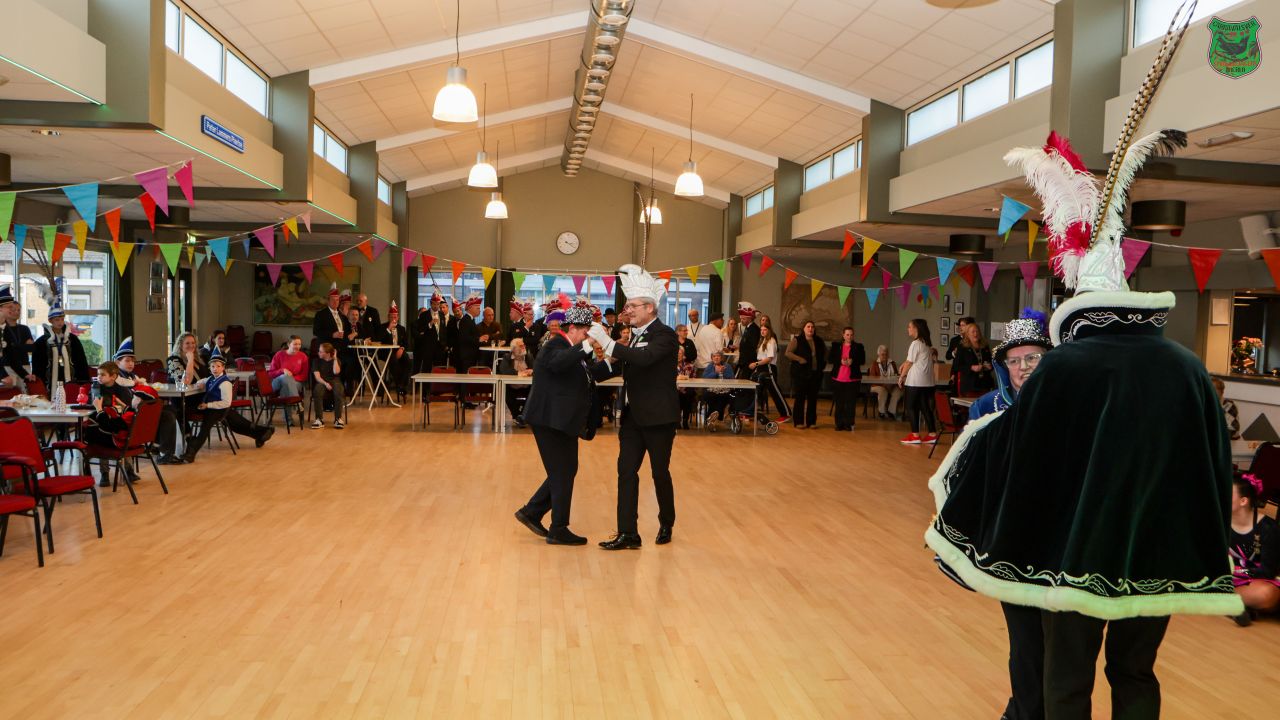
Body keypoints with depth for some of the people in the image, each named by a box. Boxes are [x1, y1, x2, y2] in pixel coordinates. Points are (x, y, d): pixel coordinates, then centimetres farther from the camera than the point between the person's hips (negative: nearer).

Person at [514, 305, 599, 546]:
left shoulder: (570, 349, 17)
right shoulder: (555, 345, -14)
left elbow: (584, 379, 20)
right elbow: (558, 363, -39)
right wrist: (587, 345, -45)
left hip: (562, 422, 10)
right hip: (551, 420, -10)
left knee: (565, 471, 15)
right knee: (562, 474, -3)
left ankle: (531, 512, 24)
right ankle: (558, 530, 7)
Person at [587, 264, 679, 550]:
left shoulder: (664, 335, -14)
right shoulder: (636, 335, 11)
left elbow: (644, 358, -32)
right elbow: (620, 366, 17)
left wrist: (608, 343, -35)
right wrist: (589, 368, 0)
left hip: (658, 417, -7)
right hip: (633, 415, 7)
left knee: (660, 472, 7)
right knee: (626, 471, 1)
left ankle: (666, 525, 28)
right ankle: (627, 534, 4)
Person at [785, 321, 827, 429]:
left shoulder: (819, 341, 12)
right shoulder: (797, 340, -2)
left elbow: (825, 352, 28)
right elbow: (788, 352, -8)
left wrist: (823, 364, 14)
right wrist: (799, 359, -18)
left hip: (815, 374, 4)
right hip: (801, 374, -4)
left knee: (813, 398, 7)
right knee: (800, 398, -2)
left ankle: (811, 421, 15)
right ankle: (798, 422, 5)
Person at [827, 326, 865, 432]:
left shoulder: (858, 346, 5)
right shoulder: (836, 345, 7)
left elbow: (862, 360, 1)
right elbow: (830, 359, 2)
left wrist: (852, 361, -17)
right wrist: (840, 361, -16)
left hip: (852, 379, -1)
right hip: (838, 378, 1)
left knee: (851, 402, -1)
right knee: (839, 402, 6)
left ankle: (848, 424, 6)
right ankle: (839, 424, 13)